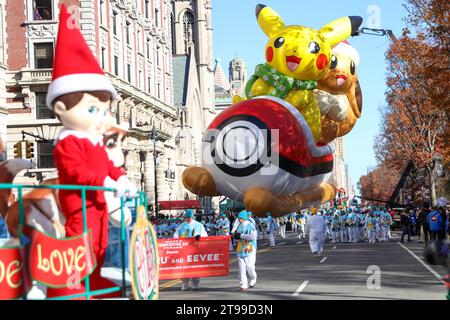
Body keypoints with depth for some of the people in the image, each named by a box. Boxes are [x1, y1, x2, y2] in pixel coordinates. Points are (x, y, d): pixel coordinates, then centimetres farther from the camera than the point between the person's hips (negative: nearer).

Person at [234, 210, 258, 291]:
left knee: (249, 267, -3)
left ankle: (253, 279, 28)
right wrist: (235, 235, 0)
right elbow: (237, 236, 25)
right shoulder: (239, 226, 13)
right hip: (240, 250, 5)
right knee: (241, 268, -2)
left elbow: (253, 237, -20)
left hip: (250, 250, -5)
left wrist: (241, 235, -19)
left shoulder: (251, 226, -7)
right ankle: (243, 285, 2)